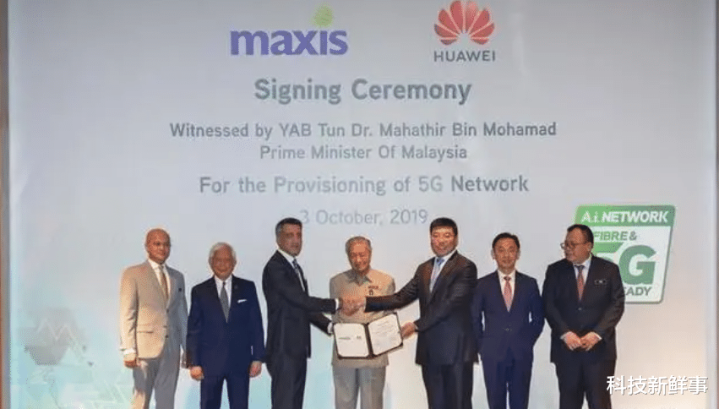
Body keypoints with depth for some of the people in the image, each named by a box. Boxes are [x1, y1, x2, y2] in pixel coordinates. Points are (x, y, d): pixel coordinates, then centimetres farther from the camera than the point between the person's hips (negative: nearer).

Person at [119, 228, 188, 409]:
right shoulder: (133, 274, 0)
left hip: (171, 348, 5)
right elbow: (127, 315, -6)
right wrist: (129, 350, -13)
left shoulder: (177, 277, 15)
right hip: (145, 347, -5)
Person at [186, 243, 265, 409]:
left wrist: (258, 357, 0)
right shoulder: (200, 292, 4)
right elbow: (193, 330, 3)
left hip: (240, 362, 1)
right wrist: (194, 363, -3)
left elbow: (256, 325, 5)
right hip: (210, 363, 0)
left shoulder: (247, 288, 6)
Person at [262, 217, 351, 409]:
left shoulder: (295, 268, 18)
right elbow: (300, 300, -20)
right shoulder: (275, 267, -13)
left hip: (297, 348, 9)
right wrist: (338, 304, -14)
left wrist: (330, 325, 5)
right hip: (284, 349, -9)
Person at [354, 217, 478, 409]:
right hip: (430, 350, 7)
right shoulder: (424, 269, 16)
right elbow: (401, 297, 10)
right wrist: (366, 301, -1)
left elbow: (451, 303, -16)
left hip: (456, 349, -7)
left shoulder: (465, 267, -6)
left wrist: (417, 325, -16)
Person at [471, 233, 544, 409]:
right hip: (493, 354, -1)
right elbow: (475, 318, 6)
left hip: (522, 354, 1)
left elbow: (538, 317, 11)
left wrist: (527, 341, 2)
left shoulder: (530, 283, 5)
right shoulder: (483, 284, 2)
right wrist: (482, 346, 0)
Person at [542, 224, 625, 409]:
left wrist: (597, 334, -15)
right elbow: (549, 306, 0)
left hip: (599, 348, -1)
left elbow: (617, 305, -3)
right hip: (566, 348, 1)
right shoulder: (555, 271, 6)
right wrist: (565, 333, -14)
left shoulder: (609, 270, 3)